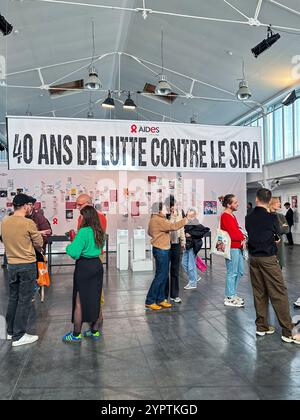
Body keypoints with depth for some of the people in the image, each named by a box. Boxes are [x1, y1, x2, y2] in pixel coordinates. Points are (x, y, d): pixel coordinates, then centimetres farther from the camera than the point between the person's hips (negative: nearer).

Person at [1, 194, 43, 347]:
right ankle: (19, 336, 10)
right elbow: (39, 244, -10)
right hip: (27, 265, -6)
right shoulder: (29, 223, -17)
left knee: (13, 298, 18)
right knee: (24, 300, 3)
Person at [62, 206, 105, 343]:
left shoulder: (83, 232, -18)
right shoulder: (100, 232, 5)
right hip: (97, 265, 7)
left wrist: (69, 246, -1)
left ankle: (76, 334, 16)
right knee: (95, 299, 15)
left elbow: (74, 252, -23)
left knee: (79, 302, 5)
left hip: (84, 266, -7)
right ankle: (95, 331, 25)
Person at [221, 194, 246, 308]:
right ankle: (229, 298, 8)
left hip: (238, 247, 10)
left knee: (240, 272, 17)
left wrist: (242, 239, -5)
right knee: (232, 273, -3)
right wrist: (243, 238, -4)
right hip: (231, 248, -10)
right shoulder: (225, 216, -16)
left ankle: (233, 294, 29)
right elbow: (233, 234, -20)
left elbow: (237, 230, 14)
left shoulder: (232, 215, 15)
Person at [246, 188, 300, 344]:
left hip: (253, 258, 5)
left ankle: (261, 326, 19)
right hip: (268, 258, -5)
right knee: (279, 293, 1)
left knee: (259, 293, 12)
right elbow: (278, 233, 7)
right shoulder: (272, 217, -11)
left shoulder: (248, 218, 1)